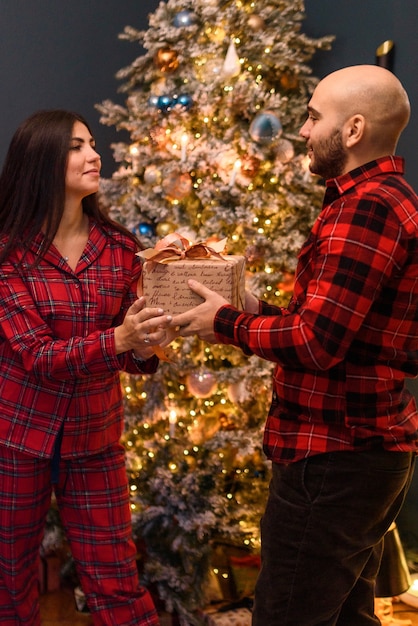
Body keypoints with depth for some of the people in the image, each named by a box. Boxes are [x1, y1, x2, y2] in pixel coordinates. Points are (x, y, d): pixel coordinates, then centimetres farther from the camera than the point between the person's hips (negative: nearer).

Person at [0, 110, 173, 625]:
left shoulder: (119, 248, 1)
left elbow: (128, 353, 3)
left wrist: (144, 347, -21)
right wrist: (117, 339, -32)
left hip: (94, 438, 2)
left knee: (115, 585, 4)